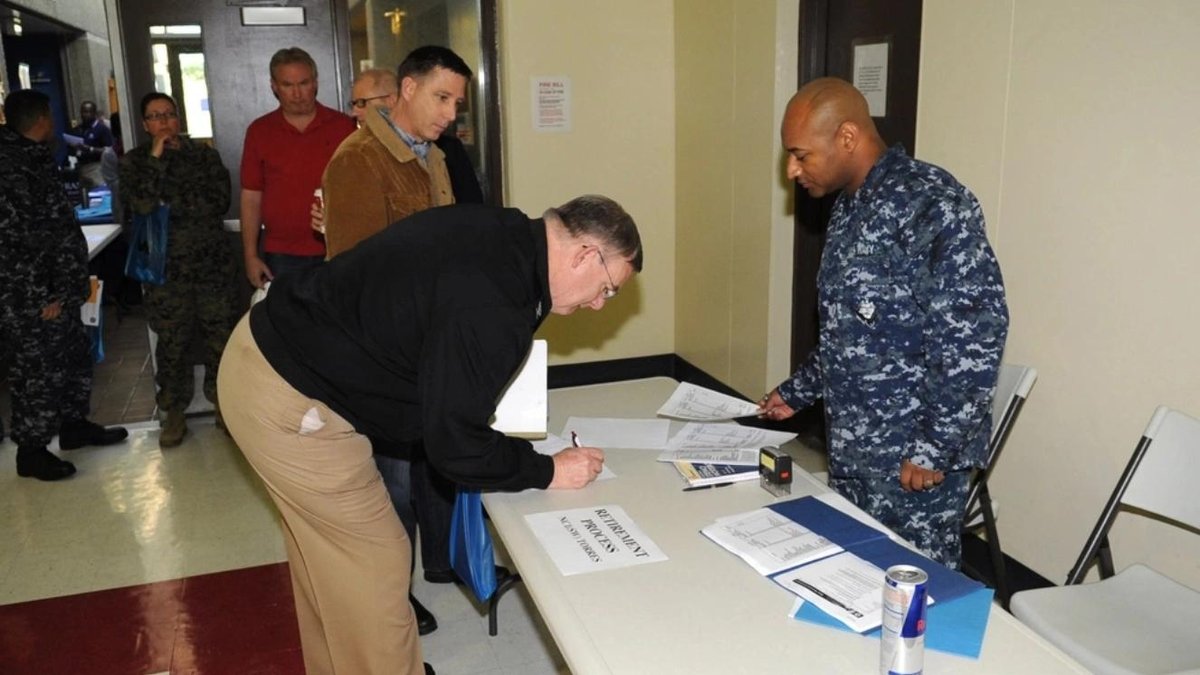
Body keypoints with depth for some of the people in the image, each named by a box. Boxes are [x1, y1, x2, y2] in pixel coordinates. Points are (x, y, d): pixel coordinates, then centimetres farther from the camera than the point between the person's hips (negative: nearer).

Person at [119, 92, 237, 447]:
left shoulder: (204, 154, 6)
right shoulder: (134, 162, 4)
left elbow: (221, 201, -5)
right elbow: (142, 206, -13)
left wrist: (170, 203, -9)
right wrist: (156, 159, -13)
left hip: (213, 262, 1)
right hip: (165, 268, 0)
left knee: (220, 336, 4)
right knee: (172, 342, 4)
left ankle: (222, 401, 22)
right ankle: (174, 411, 19)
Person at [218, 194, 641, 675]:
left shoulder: (499, 233, 0)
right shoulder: (490, 304, -29)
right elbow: (455, 445, -22)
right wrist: (548, 471, -9)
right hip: (288, 401, -10)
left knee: (326, 553, 23)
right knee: (374, 564, 1)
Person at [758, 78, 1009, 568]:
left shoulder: (931, 202, -17)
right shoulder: (850, 206, 11)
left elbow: (976, 332, -21)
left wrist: (935, 446, -20)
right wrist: (797, 392, 20)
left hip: (913, 457, -8)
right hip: (850, 447, 8)